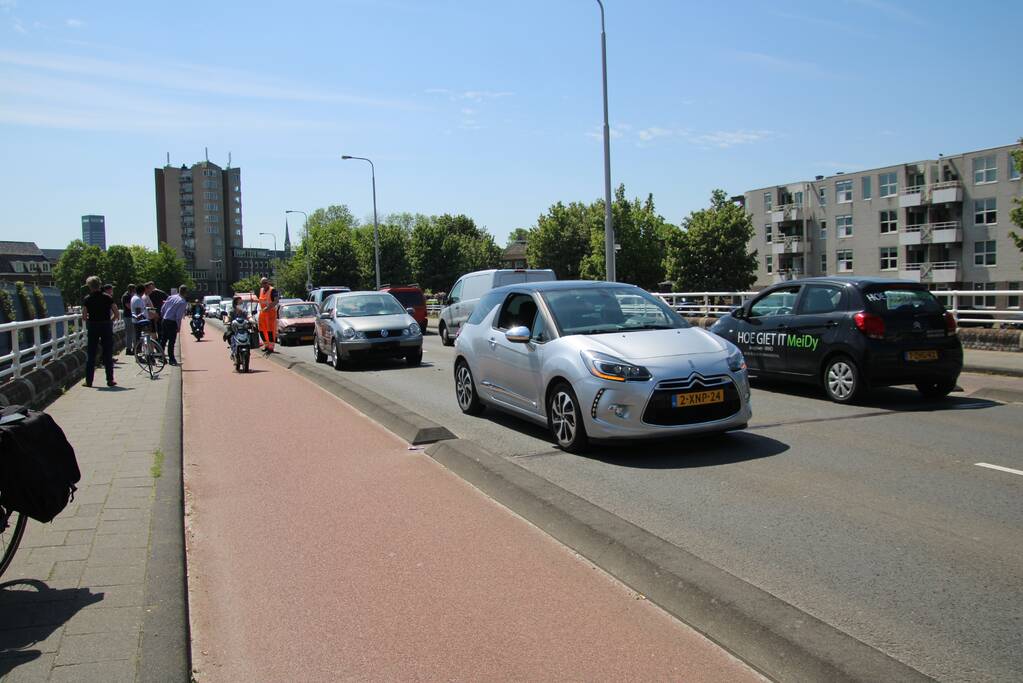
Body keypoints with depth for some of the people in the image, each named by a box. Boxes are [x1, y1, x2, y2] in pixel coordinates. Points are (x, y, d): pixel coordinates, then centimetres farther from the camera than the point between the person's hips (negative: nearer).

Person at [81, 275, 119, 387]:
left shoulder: (87, 299, -3)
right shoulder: (108, 297, -1)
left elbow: (84, 317, -7)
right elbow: (117, 314, -5)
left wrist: (90, 321, 14)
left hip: (92, 327, 0)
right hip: (106, 326, 0)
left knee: (90, 356, 7)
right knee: (108, 355, 5)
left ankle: (89, 381, 8)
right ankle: (110, 380, 5)